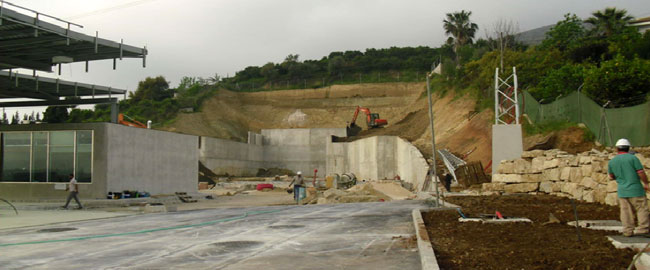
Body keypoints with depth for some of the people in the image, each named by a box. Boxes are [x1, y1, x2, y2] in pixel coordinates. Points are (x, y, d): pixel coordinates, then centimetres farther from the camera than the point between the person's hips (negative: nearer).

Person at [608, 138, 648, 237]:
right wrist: (646, 183, 2)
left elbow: (611, 176, 15)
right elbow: (641, 173, -11)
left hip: (622, 191, 4)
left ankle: (628, 231, 8)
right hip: (635, 189, -4)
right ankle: (642, 229, 2)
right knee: (642, 209, 5)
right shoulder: (632, 158, -9)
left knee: (626, 211, 7)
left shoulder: (612, 161, 5)